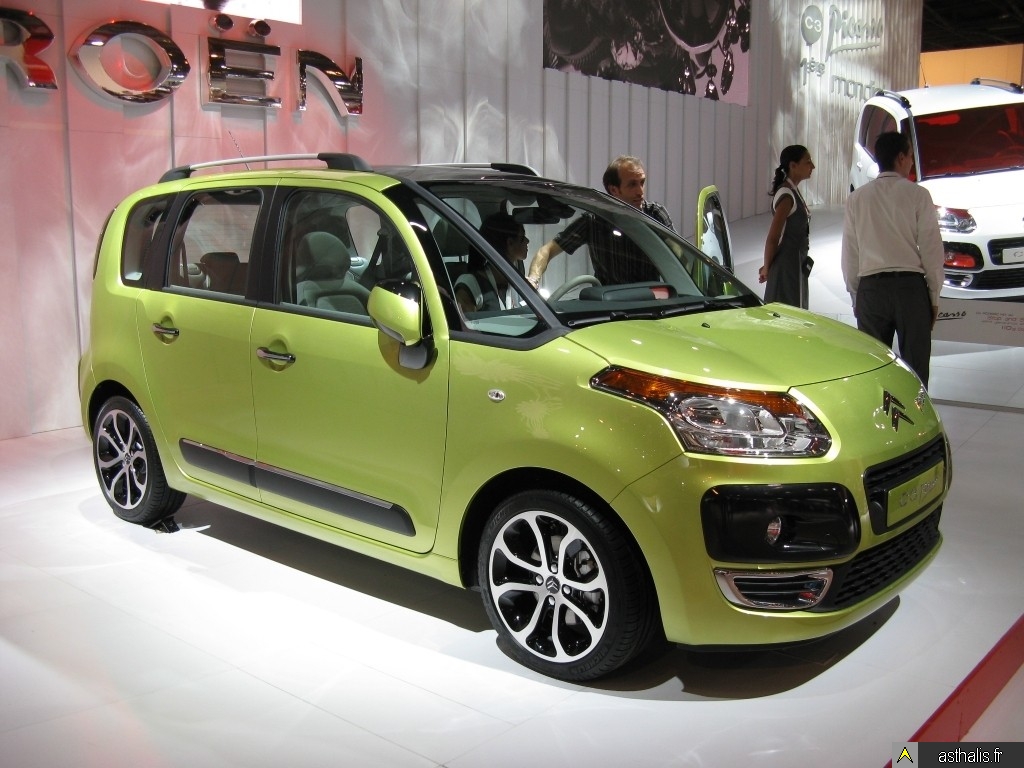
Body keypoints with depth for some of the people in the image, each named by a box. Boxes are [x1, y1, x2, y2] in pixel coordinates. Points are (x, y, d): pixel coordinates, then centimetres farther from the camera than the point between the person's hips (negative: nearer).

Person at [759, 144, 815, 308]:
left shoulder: (792, 191, 12)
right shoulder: (787, 195, -18)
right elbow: (772, 238, -19)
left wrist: (768, 266, 11)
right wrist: (767, 268, -8)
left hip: (796, 264, 9)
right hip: (788, 265, -9)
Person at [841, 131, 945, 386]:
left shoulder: (857, 198, 6)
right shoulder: (917, 194, -1)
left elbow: (850, 254, 8)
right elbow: (931, 248, -2)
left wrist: (855, 296, 16)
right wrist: (934, 296, 6)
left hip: (870, 288, 2)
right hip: (911, 286, -2)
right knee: (915, 365, 2)